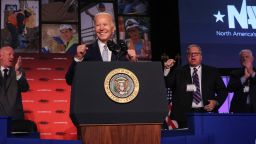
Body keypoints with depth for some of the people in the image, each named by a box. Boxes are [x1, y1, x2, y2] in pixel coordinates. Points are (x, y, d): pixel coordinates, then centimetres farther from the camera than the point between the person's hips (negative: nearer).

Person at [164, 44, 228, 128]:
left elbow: (223, 90, 14)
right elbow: (166, 84, -1)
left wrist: (216, 102, -4)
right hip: (185, 115, -1)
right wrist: (167, 69, -15)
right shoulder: (178, 72, 11)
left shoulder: (212, 71, 13)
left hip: (207, 112, 1)